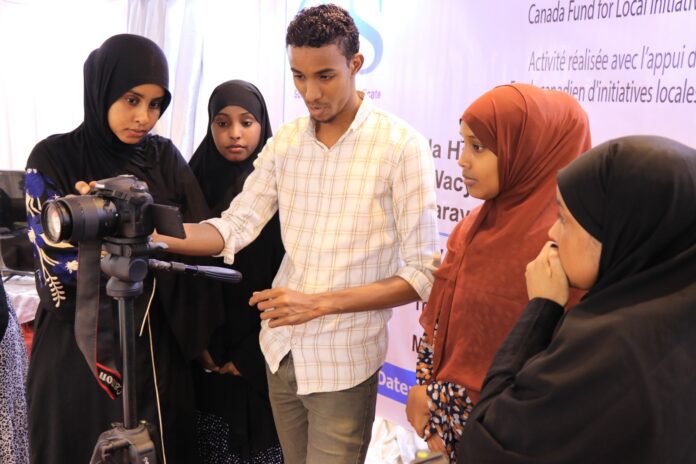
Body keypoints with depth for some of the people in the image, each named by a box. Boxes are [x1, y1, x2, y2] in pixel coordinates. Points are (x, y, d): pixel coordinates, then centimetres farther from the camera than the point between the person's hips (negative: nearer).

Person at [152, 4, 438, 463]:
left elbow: (422, 275, -16)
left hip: (344, 361, -5)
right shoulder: (285, 140, 2)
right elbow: (235, 227, -4)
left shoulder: (401, 146, -15)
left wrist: (321, 303, -23)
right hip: (281, 348, 5)